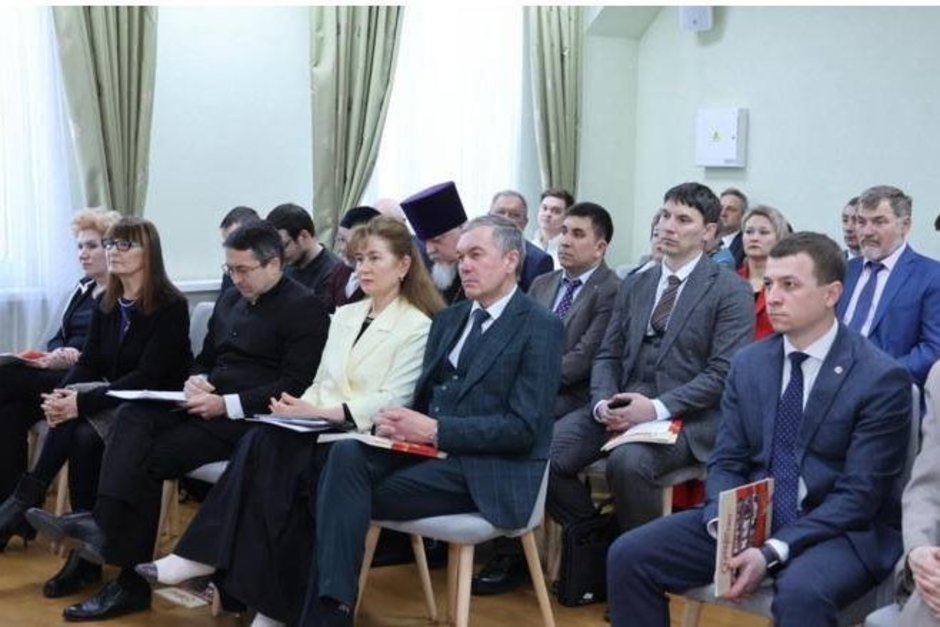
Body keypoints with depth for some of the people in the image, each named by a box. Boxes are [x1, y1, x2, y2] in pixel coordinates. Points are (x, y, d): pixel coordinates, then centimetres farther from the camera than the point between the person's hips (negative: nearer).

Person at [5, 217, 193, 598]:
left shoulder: (171, 306, -13)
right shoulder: (105, 304, 8)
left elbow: (149, 376, -21)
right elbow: (89, 363, 4)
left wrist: (82, 401, -29)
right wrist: (62, 395, -20)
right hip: (113, 403, 6)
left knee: (85, 435, -30)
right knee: (80, 435, -27)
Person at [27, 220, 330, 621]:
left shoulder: (304, 308, -7)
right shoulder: (230, 300, 19)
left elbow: (296, 386, -15)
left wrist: (227, 404, -21)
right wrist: (196, 380, -1)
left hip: (250, 418, -8)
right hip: (209, 404, 8)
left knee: (150, 457, -21)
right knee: (132, 416, -20)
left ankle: (131, 581, -18)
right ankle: (105, 526, -31)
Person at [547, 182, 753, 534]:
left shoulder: (731, 292, 1)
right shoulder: (635, 286, 19)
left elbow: (723, 373, -8)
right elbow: (608, 356, 16)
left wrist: (658, 408, -19)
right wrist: (602, 403, -6)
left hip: (686, 417, -5)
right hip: (622, 408, 5)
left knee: (627, 462, -35)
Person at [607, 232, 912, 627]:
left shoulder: (882, 379, -10)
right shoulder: (748, 363, 7)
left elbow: (860, 495, -14)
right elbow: (726, 462, 7)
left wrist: (773, 551, -24)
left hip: (841, 532, -5)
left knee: (801, 593, -38)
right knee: (628, 555, -11)